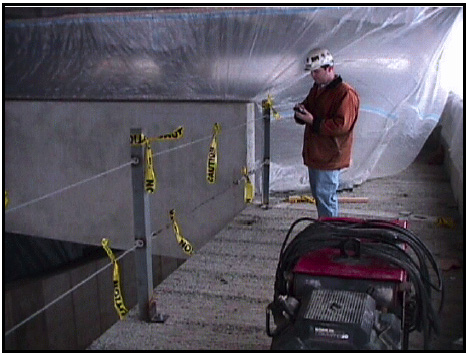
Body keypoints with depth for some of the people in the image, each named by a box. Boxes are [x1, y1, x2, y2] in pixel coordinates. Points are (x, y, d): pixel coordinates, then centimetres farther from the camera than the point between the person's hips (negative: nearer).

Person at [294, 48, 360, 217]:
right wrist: (301, 111, 0)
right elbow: (308, 106, 25)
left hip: (329, 158, -9)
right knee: (318, 195, 17)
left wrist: (313, 121, -23)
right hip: (315, 154, 9)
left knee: (325, 197, -6)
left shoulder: (345, 93, -16)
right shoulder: (317, 89, 13)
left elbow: (341, 125, -23)